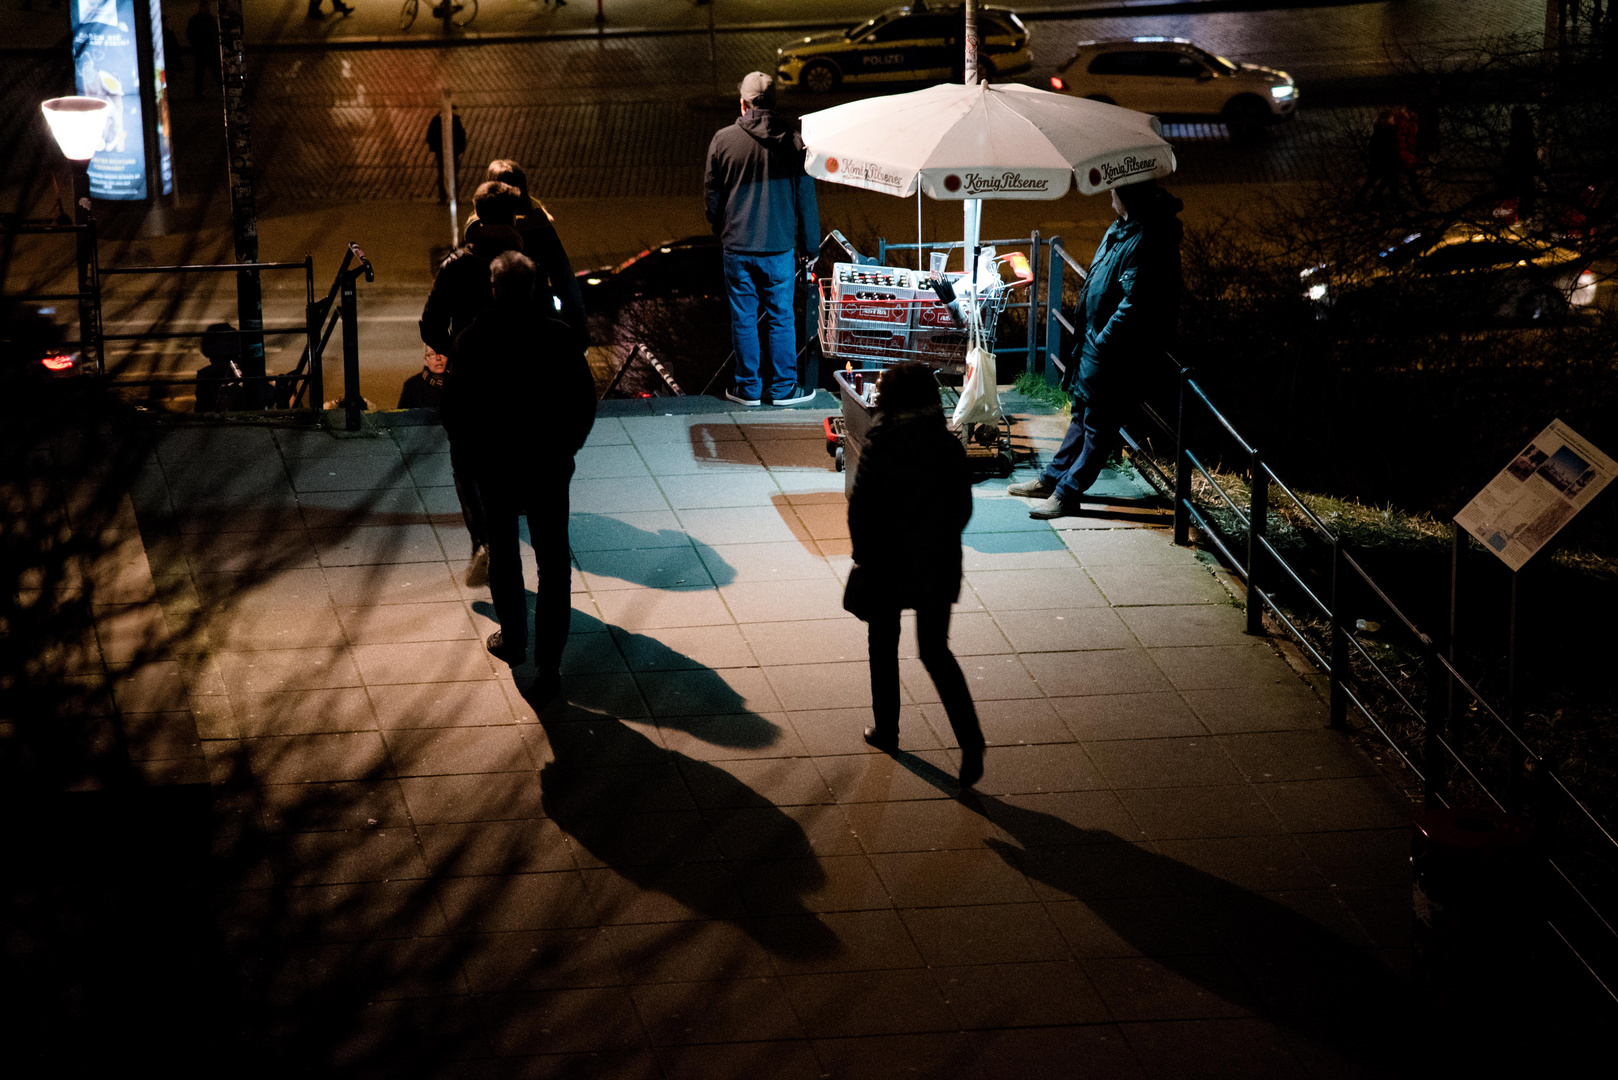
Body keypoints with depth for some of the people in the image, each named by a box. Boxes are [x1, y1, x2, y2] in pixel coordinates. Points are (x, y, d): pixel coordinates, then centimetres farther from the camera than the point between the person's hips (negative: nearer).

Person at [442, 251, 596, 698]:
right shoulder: (559, 336, -11)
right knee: (554, 564, 7)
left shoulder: (471, 340, -11)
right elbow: (585, 402, -4)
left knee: (503, 556, 21)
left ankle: (512, 641, 35)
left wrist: (469, 455, 10)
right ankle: (548, 665, 3)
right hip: (550, 468, 0)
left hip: (494, 466, 0)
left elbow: (454, 409, -6)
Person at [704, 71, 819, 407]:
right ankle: (784, 388, 14)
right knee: (781, 317, 9)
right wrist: (809, 244, 9)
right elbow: (806, 198, 0)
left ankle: (748, 388, 16)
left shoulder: (723, 140, -4)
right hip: (779, 246, 0)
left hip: (737, 245, 0)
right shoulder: (793, 141, -5)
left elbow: (712, 196, 4)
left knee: (743, 318, 8)